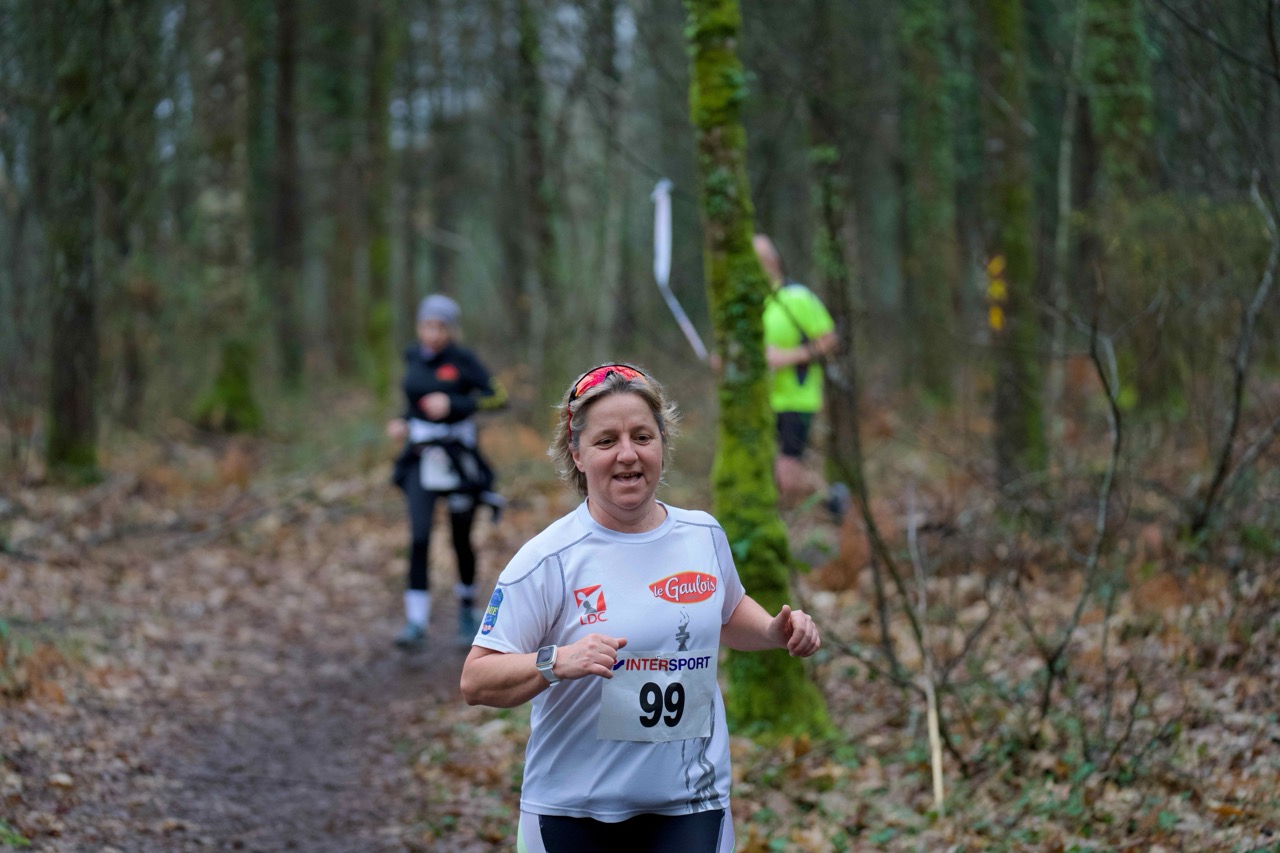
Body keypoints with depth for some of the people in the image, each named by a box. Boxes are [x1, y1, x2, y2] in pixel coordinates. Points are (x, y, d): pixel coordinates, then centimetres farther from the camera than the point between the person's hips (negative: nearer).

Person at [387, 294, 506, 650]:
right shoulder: (413, 357, 6)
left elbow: (497, 397, -16)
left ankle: (467, 610, 31)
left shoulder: (462, 360, -9)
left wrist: (452, 404, -25)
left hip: (458, 459, -3)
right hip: (420, 458, 3)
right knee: (419, 539, -10)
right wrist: (403, 422, 4)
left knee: (461, 540, 8)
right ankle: (416, 622, -11)